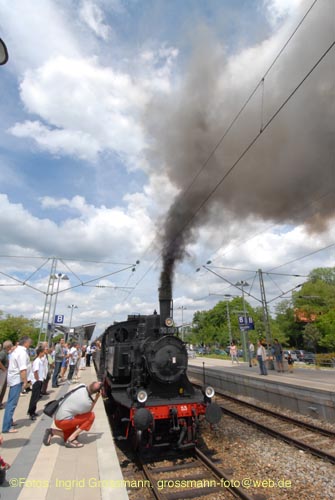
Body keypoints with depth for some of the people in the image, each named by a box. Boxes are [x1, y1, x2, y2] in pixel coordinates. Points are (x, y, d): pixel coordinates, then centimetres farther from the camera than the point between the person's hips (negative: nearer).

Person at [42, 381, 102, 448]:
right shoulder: (88, 403, -26)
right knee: (91, 416, -9)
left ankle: (52, 432, 12)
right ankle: (70, 439, -6)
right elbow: (88, 412, -1)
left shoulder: (81, 386, -9)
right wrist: (96, 399, -6)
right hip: (63, 421, -8)